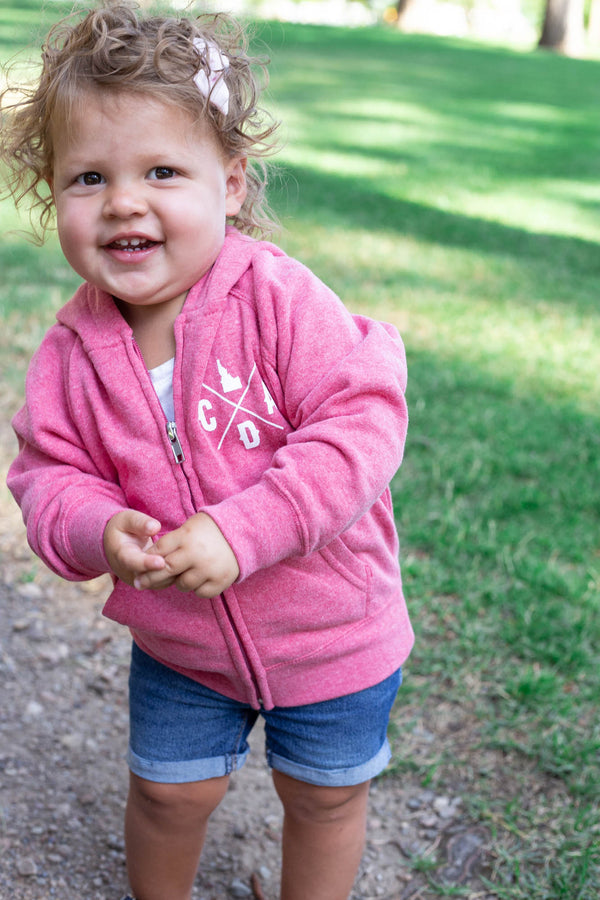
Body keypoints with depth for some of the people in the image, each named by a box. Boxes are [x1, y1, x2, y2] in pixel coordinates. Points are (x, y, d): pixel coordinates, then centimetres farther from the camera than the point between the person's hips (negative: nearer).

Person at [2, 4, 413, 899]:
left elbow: (362, 417, -28)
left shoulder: (278, 297, -25)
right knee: (169, 791, 19)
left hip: (331, 627, -2)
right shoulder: (72, 352, -13)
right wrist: (94, 529, -29)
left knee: (326, 795, 19)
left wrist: (241, 532, -36)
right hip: (179, 639, 3)